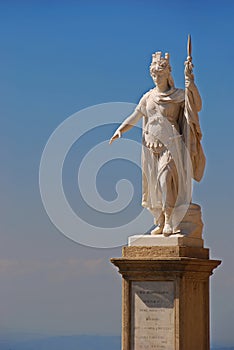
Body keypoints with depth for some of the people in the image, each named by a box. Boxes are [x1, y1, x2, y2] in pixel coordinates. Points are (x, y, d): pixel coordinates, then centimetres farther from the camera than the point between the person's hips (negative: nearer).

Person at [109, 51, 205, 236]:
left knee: (166, 178, -19)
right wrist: (120, 130, 0)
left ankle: (169, 221, -17)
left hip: (170, 144, -5)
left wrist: (189, 80, -21)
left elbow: (196, 105, -16)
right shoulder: (148, 97, 13)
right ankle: (160, 222, 11)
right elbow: (134, 117, 15)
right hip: (151, 146, 5)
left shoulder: (178, 95, 1)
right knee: (154, 184, 4)